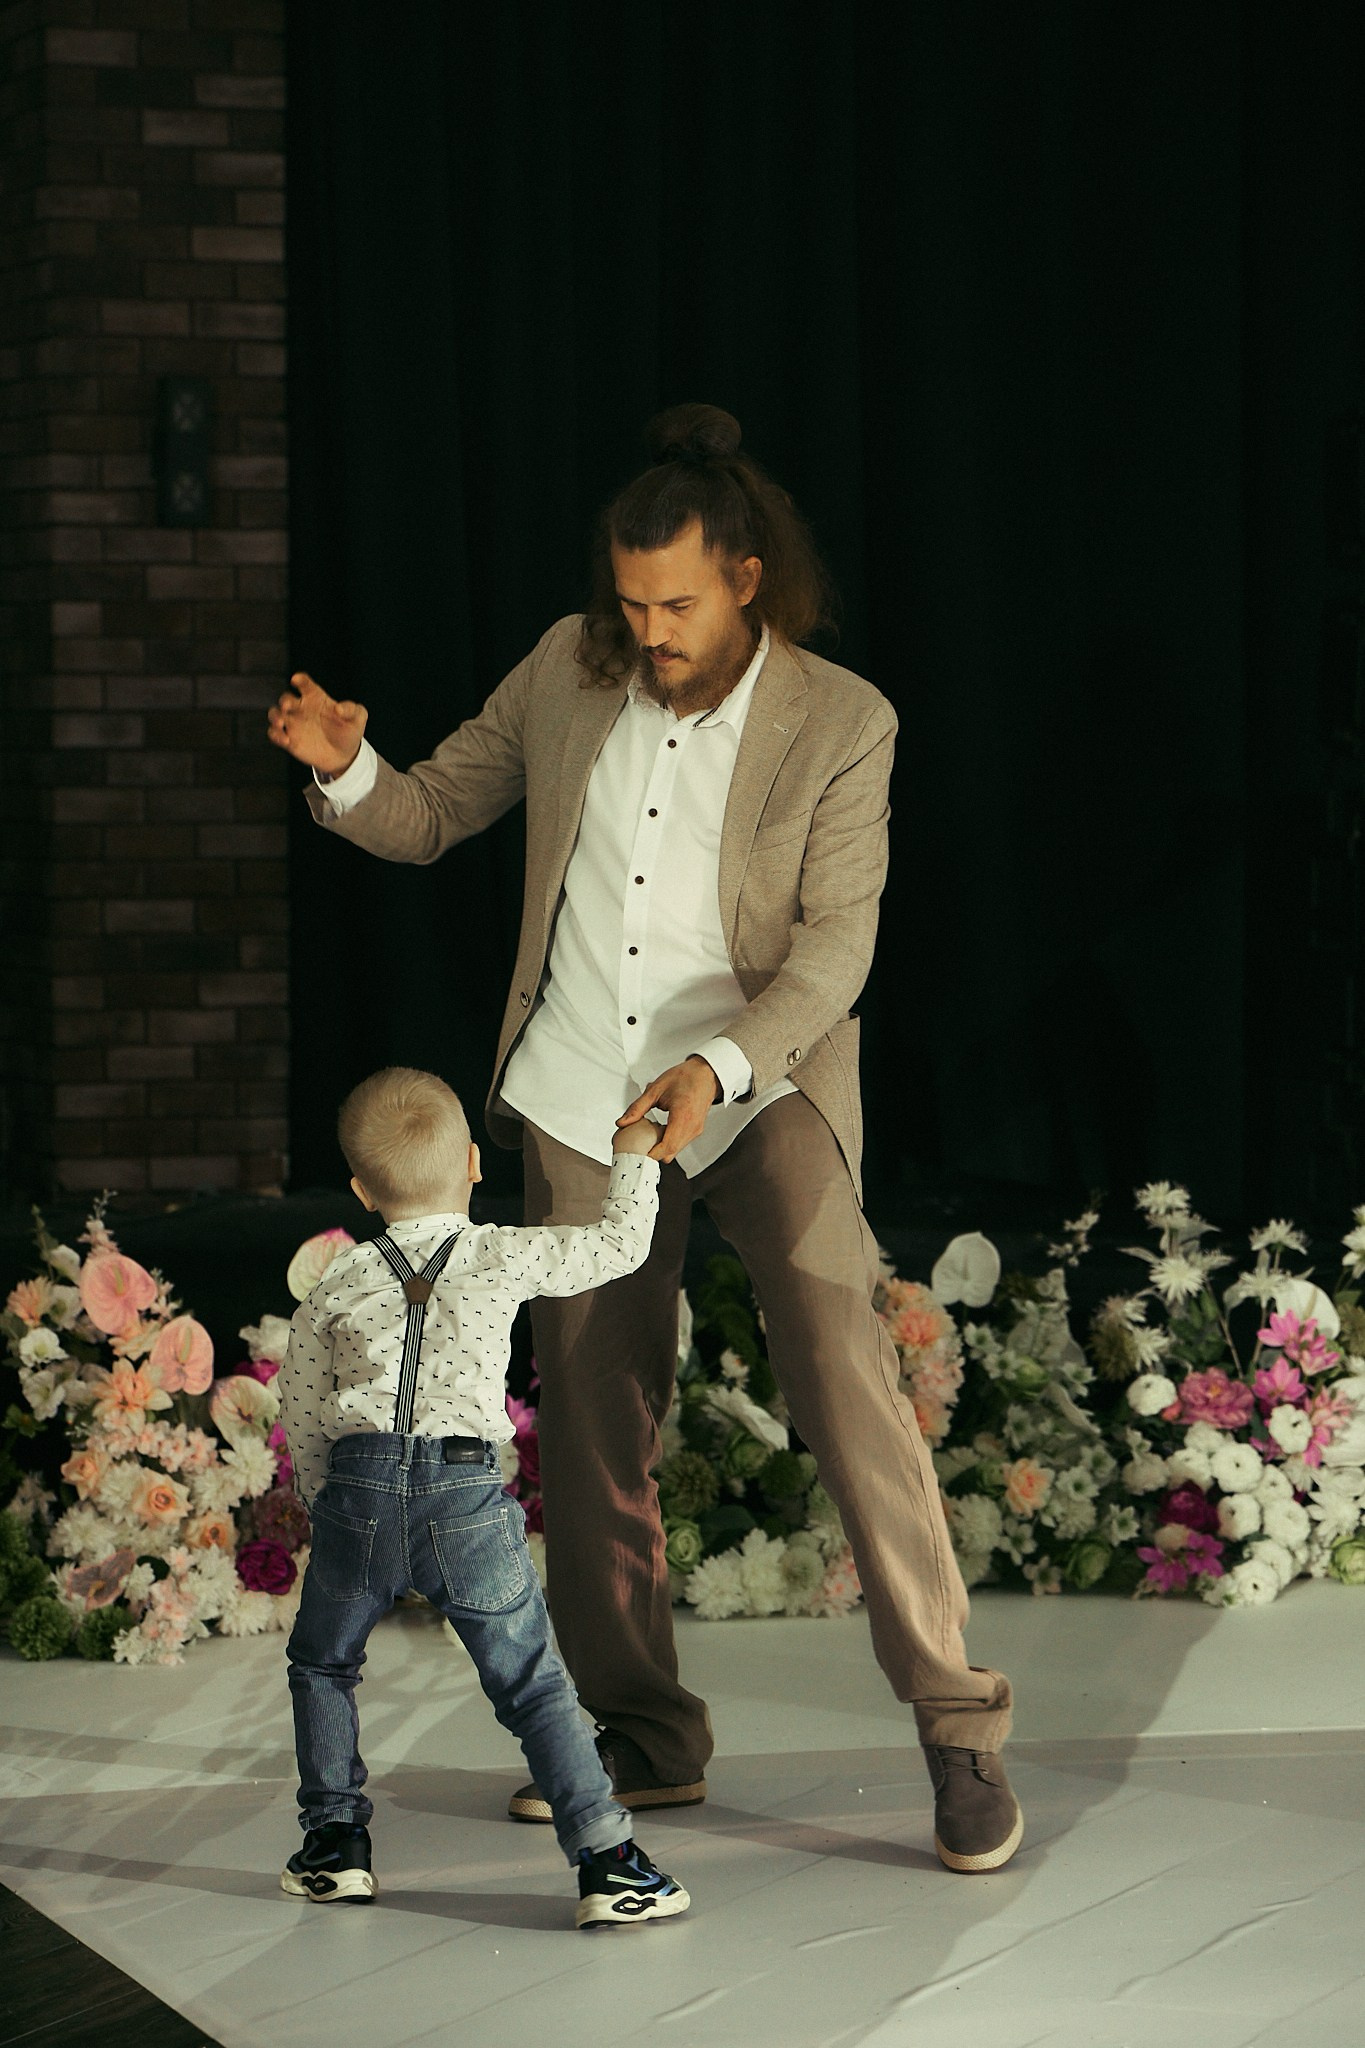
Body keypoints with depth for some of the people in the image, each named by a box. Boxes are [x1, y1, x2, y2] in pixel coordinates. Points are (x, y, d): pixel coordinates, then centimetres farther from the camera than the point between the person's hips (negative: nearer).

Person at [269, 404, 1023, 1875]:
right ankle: (643, 1735, 22)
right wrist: (345, 768, -15)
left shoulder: (841, 723, -10)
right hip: (580, 1095, 4)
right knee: (590, 1422, 7)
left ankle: (957, 1725, -15)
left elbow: (836, 941, -14)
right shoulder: (569, 672, 0)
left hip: (760, 1089, -4)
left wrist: (717, 1067, -30)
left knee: (836, 1354, -21)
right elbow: (430, 816, 8)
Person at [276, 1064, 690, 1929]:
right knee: (533, 1684, 2)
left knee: (323, 1663, 23)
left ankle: (335, 1841, 23)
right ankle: (606, 1859, -5)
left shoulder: (338, 1287, 11)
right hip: (467, 1487, -1)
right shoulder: (505, 1258, 5)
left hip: (360, 1485, 1)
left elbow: (302, 1411, 13)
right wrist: (633, 1160, 31)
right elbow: (619, 1245, 14)